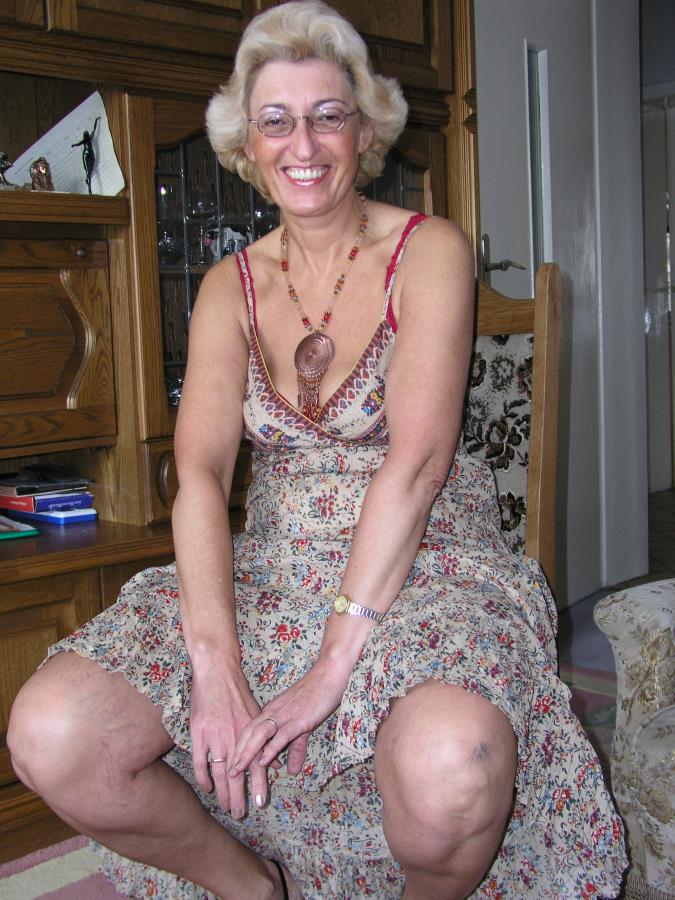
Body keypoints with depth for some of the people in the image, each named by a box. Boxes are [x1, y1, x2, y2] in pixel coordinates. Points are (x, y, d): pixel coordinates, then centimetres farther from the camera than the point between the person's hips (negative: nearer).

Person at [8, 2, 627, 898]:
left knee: (451, 773, -37)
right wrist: (215, 663, -21)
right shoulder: (231, 286, 8)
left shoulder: (429, 251, -3)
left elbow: (417, 456, -16)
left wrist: (335, 663, -24)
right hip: (271, 569, 4)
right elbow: (201, 470, -6)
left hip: (418, 564, -3)